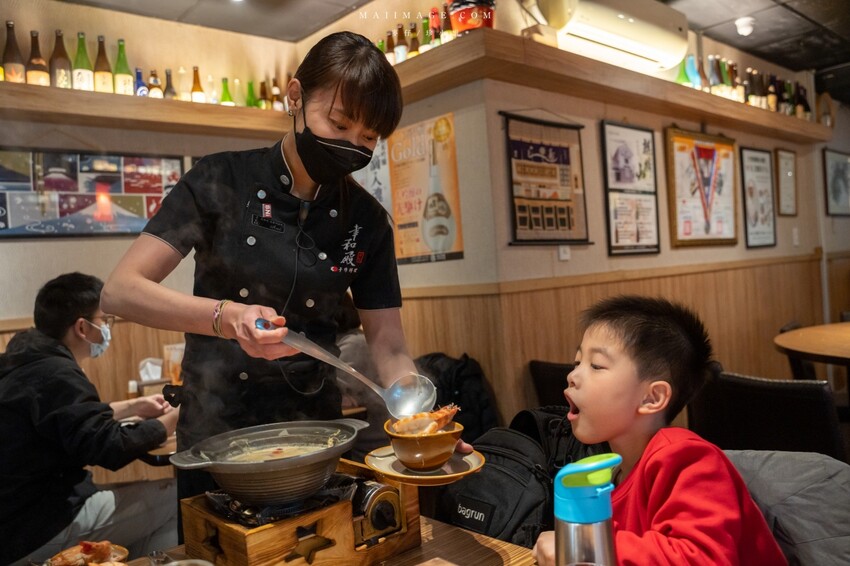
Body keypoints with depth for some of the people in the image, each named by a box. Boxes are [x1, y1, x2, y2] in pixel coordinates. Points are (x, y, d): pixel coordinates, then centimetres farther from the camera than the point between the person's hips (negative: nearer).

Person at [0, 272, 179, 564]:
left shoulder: (28, 362, 7)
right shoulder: (56, 375, -23)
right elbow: (111, 448, -24)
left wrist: (133, 406, 20)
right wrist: (173, 420, -10)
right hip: (36, 531, -10)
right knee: (178, 498, -12)